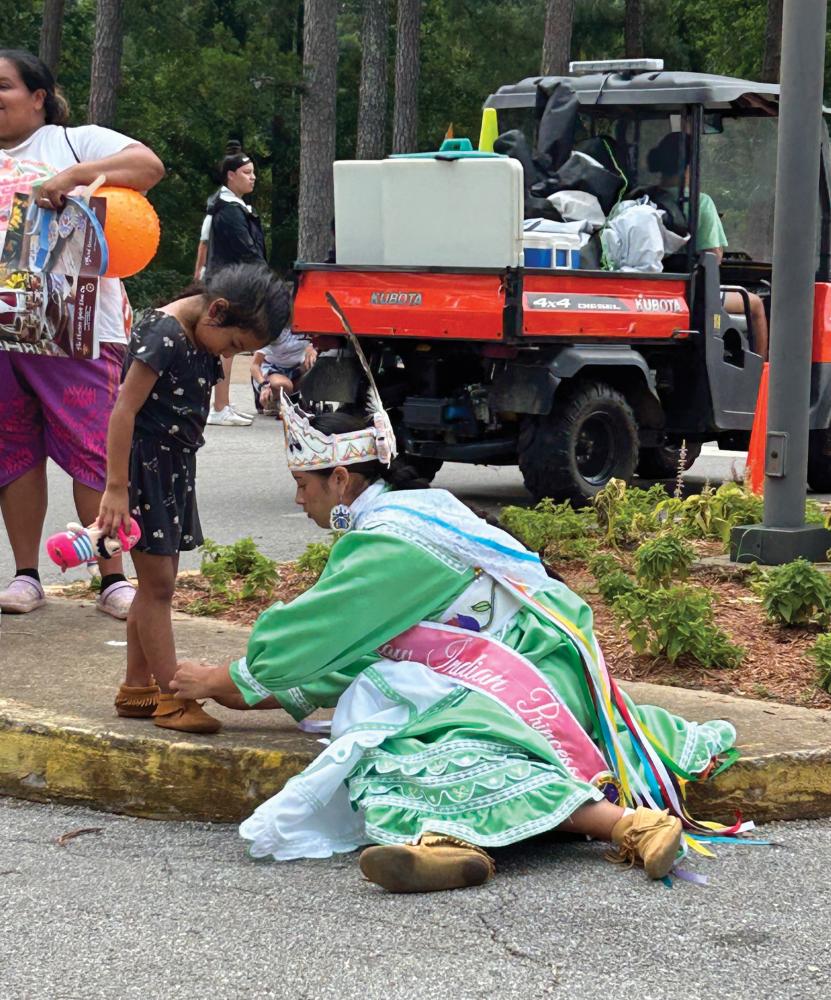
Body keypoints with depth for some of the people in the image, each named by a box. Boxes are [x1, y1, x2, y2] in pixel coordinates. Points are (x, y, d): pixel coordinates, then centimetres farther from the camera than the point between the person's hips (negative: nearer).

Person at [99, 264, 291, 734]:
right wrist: (116, 488, -24)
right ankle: (170, 697, -3)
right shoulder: (163, 334, -21)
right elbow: (125, 411, -22)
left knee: (158, 583, 13)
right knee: (158, 584, -6)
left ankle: (137, 688, 20)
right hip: (145, 463, -9)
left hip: (176, 466, 9)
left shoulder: (201, 339, 6)